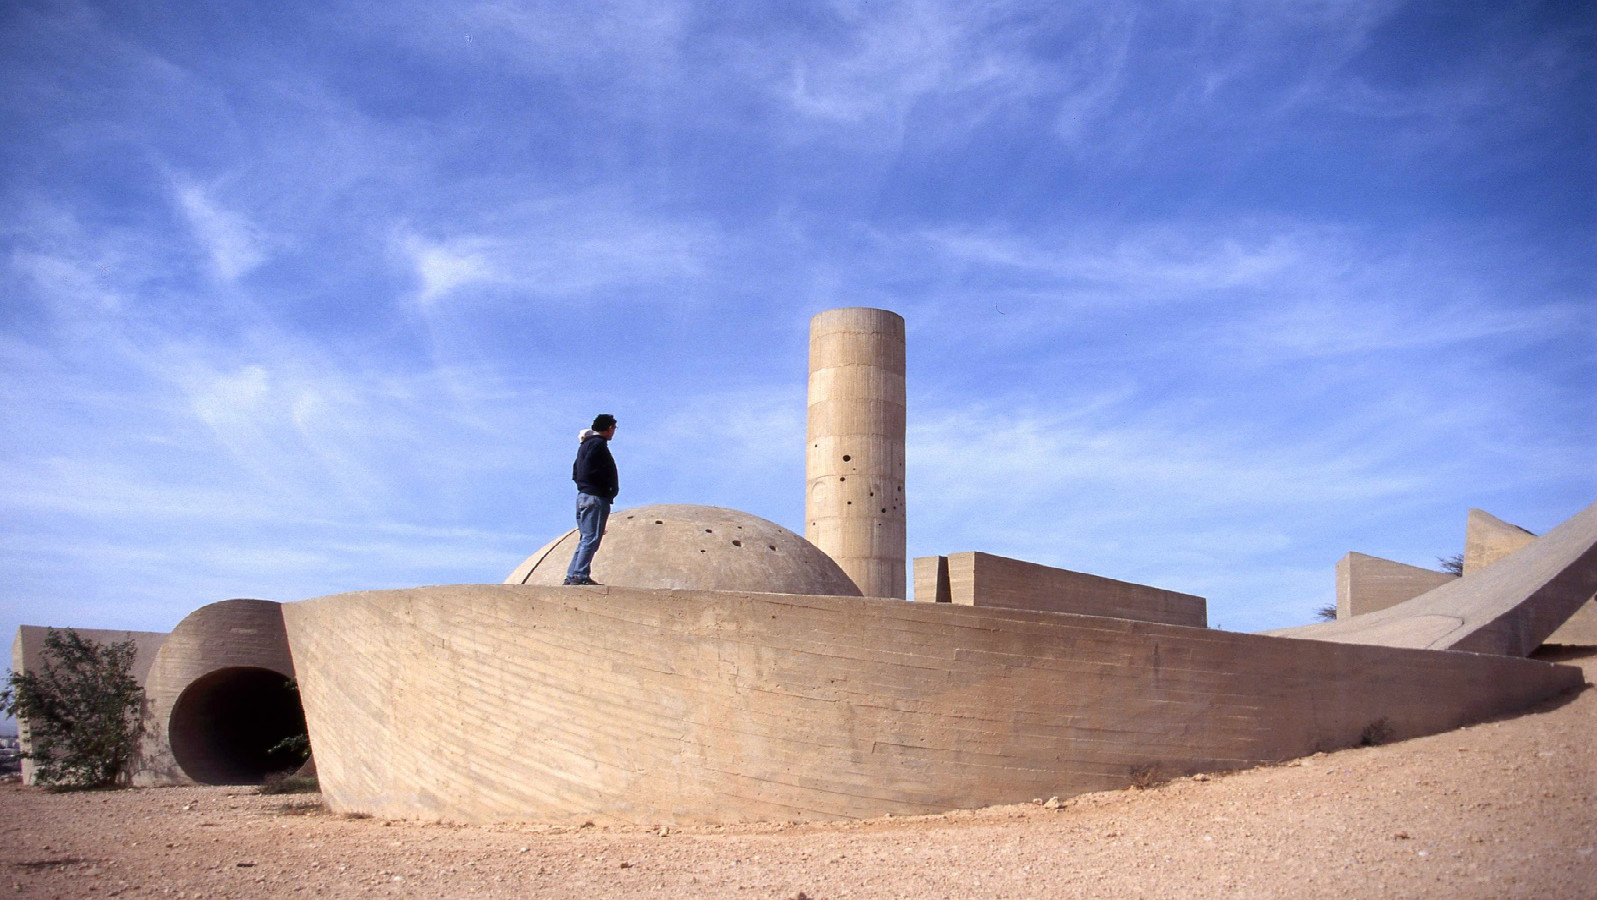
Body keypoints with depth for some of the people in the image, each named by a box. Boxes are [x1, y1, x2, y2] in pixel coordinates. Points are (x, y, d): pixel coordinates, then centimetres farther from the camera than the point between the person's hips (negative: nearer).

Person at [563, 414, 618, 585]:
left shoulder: (585, 445, 21)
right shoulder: (598, 444, -9)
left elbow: (576, 472, 21)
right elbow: (589, 470, -20)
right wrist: (610, 486, -12)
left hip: (583, 496, 10)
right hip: (595, 497, -10)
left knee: (586, 539, 12)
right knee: (591, 538, -11)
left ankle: (572, 576, 11)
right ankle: (580, 575, -16)